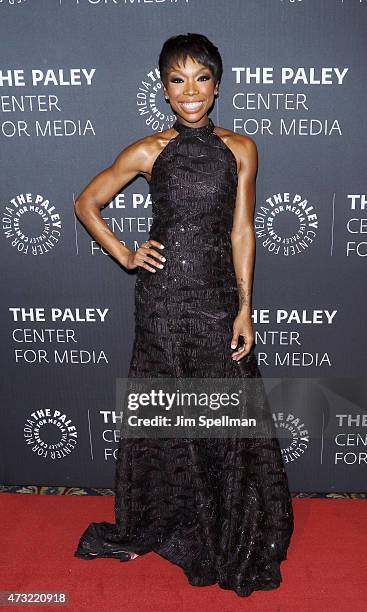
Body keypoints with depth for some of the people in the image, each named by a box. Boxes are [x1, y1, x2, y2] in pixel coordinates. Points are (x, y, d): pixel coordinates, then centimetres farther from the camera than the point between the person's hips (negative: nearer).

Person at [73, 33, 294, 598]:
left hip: (220, 297, 1)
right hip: (164, 297, -1)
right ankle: (158, 526, 32)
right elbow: (87, 203, 10)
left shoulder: (241, 149, 4)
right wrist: (126, 257, 0)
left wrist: (244, 308, -2)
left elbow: (241, 232, 3)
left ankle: (233, 537, 28)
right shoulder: (149, 151, 1)